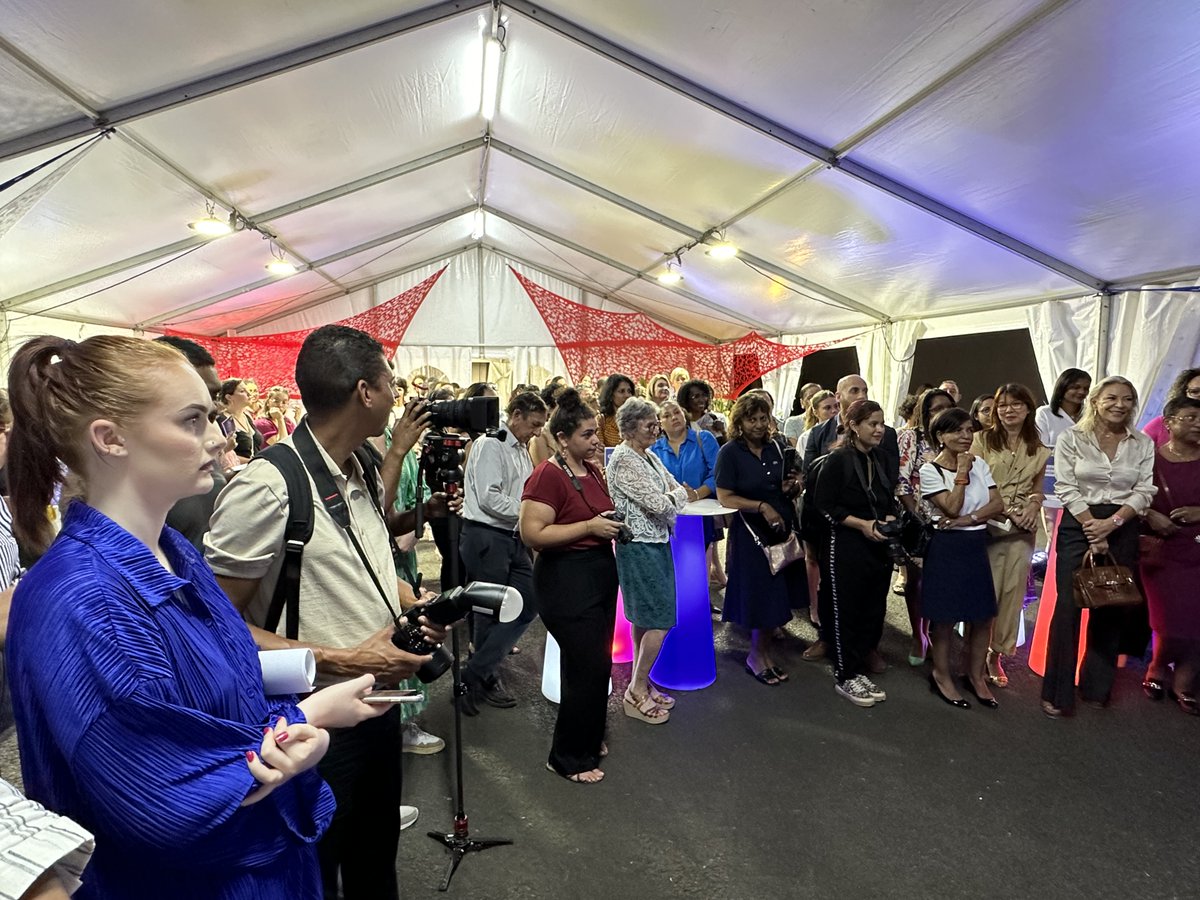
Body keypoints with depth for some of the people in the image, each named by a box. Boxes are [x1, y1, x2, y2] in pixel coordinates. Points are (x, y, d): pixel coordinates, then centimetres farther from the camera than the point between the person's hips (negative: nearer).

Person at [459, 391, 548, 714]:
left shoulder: (522, 451, 16)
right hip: (486, 537, -9)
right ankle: (482, 677, 19)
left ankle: (480, 674, 19)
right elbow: (489, 498, -19)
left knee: (529, 602, 7)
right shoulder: (491, 445, -12)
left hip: (513, 537, 9)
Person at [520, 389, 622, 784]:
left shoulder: (592, 470, 8)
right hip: (567, 579, -9)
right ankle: (568, 758, 16)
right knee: (587, 667, -4)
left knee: (598, 663, 17)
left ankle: (589, 739, 38)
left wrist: (613, 525, 5)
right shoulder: (548, 475, -17)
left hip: (601, 571, 9)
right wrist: (590, 526, -23)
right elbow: (532, 534, -24)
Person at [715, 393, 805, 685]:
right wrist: (761, 506, -22)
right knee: (761, 595, 3)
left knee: (777, 594, 10)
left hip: (782, 528, 5)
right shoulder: (730, 452, -9)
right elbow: (725, 497, -14)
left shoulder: (775, 448, 7)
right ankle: (759, 655, 24)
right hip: (750, 532, -5)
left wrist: (790, 488, -3)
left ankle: (763, 653, 28)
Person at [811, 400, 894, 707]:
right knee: (844, 612, 4)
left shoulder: (880, 459, 10)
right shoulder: (838, 459, -11)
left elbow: (889, 501, 20)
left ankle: (860, 670, 28)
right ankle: (845, 677, 18)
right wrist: (862, 524, -19)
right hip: (845, 547, -7)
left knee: (873, 611, 12)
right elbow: (823, 506, -15)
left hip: (878, 547, 7)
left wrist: (890, 519, -1)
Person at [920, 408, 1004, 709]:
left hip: (976, 546, 5)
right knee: (944, 616, 3)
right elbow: (952, 507, -16)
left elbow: (997, 503, 0)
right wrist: (962, 471, -14)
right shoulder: (930, 470, -9)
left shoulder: (979, 464, 7)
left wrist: (968, 519, -14)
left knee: (983, 615, 9)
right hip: (947, 548, -5)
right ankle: (941, 675, 19)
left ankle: (976, 675, 25)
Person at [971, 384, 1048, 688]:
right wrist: (1006, 511, -12)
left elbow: (1038, 488, 18)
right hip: (987, 526, -4)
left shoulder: (1039, 449, 12)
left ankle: (996, 654, 20)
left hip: (1023, 530, 4)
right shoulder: (982, 440, 0)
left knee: (1013, 592, 6)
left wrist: (1034, 505, -5)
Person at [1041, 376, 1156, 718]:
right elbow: (1067, 487, -6)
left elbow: (1144, 492, 2)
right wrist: (1093, 530, -11)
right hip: (1078, 526, -3)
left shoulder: (1143, 444, 7)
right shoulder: (1072, 437, -1)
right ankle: (1058, 693, 3)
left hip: (1122, 529, 3)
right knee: (1068, 606, -6)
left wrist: (1111, 523, -13)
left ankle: (1097, 686, 23)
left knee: (1110, 609, 8)